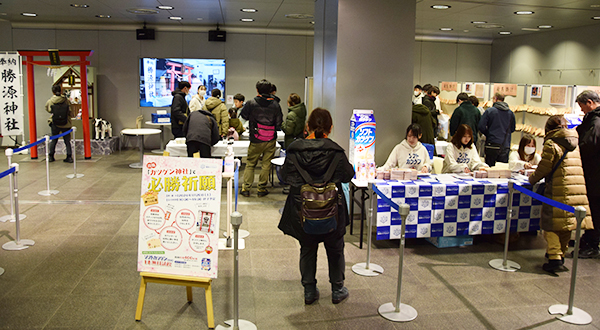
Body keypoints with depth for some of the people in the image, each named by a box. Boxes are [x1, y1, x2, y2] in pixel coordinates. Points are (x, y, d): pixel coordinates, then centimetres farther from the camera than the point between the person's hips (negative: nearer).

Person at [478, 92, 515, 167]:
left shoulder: (489, 111, -6)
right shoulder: (510, 113, 6)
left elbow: (481, 126, -10)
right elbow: (512, 129, 14)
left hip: (492, 144, -3)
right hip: (505, 146, 4)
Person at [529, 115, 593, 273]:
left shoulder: (551, 144, -6)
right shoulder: (575, 144, 15)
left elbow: (544, 168, -7)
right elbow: (576, 168, 20)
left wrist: (532, 179, 10)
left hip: (559, 190, -7)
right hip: (578, 189, 7)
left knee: (551, 225, -1)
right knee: (566, 225, 17)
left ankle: (555, 259, -6)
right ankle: (560, 253, 28)